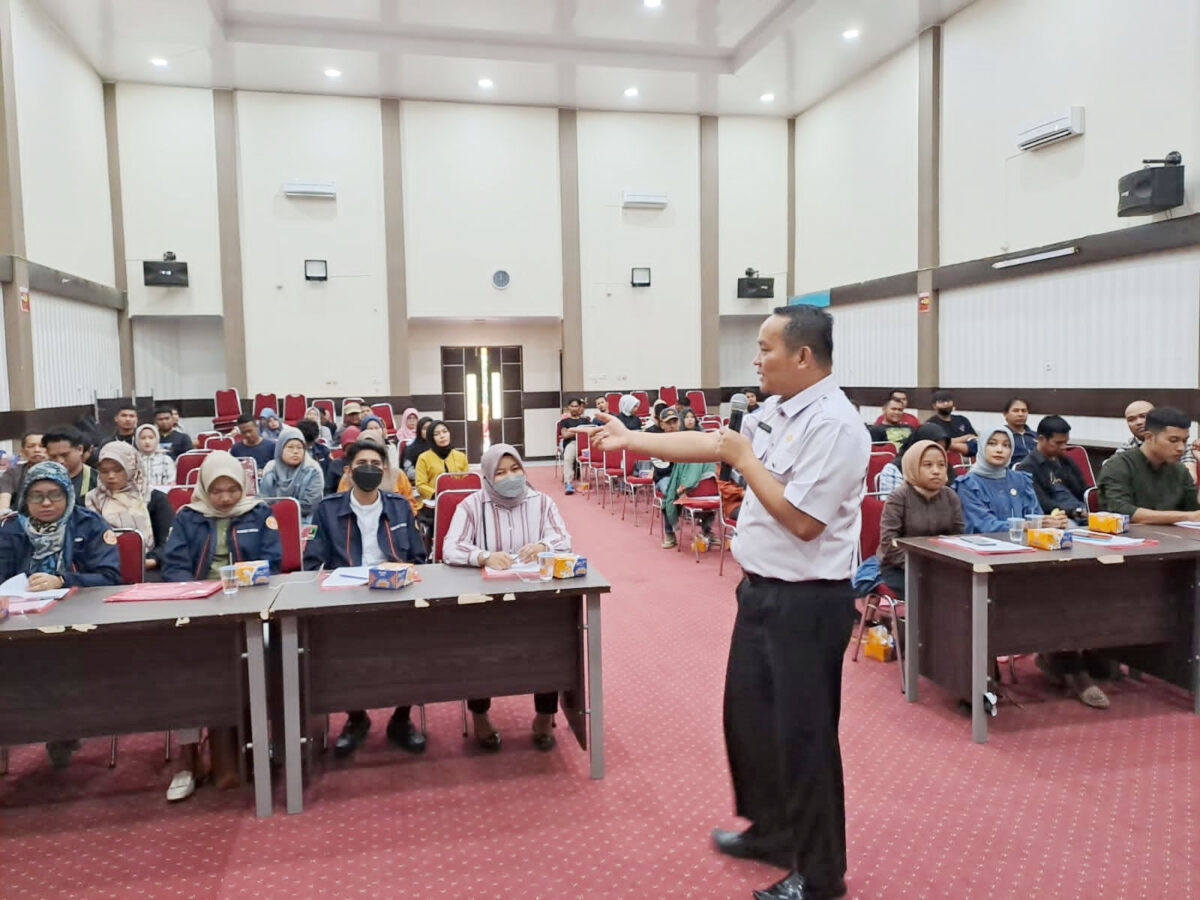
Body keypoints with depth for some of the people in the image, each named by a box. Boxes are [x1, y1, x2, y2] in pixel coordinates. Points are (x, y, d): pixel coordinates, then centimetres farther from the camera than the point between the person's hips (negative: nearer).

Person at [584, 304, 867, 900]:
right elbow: (709, 444, 15)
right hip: (762, 591, 9)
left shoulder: (834, 425, -21)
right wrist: (633, 439, 15)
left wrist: (745, 461, -17)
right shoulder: (775, 412, 7)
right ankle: (771, 830, 44)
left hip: (807, 601, -9)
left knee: (801, 734, 5)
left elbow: (802, 521, -26)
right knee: (748, 713, 22)